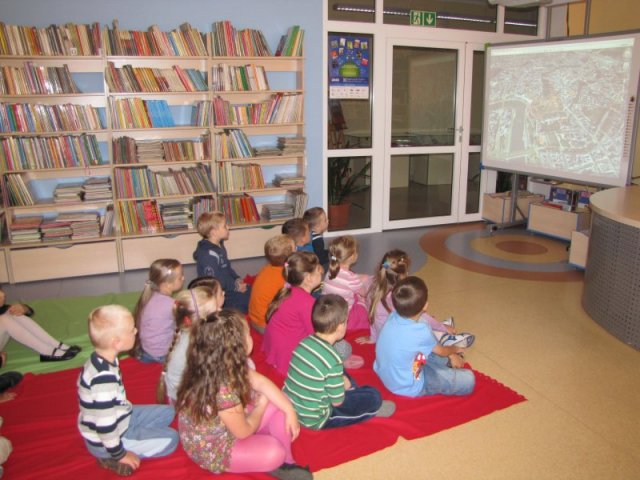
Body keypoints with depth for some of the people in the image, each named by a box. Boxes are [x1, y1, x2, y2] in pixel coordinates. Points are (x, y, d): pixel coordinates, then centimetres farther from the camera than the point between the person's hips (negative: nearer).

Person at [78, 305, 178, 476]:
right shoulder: (104, 378, -35)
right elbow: (105, 424, -29)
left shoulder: (99, 359, -6)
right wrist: (120, 454, -17)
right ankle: (111, 458, -4)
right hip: (103, 441, -9)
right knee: (170, 439, -7)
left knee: (167, 412, 13)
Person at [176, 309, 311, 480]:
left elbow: (261, 382, -3)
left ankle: (285, 464, 11)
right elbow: (243, 432, -23)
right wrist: (261, 405, -5)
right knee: (274, 451, -22)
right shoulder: (222, 391, -40)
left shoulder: (228, 363, -15)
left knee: (279, 407, 0)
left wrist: (290, 411, -8)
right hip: (211, 450, -8)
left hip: (226, 428, 8)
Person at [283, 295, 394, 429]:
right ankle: (372, 410, 27)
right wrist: (344, 386, 3)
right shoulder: (332, 360, -28)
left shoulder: (305, 342, -8)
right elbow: (337, 402, -16)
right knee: (373, 396, 0)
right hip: (314, 421, -7)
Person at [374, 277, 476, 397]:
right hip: (408, 388, -7)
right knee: (468, 379, -4)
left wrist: (450, 355, 15)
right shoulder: (421, 332, -30)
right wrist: (455, 349, 17)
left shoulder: (393, 316, -11)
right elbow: (441, 351, -6)